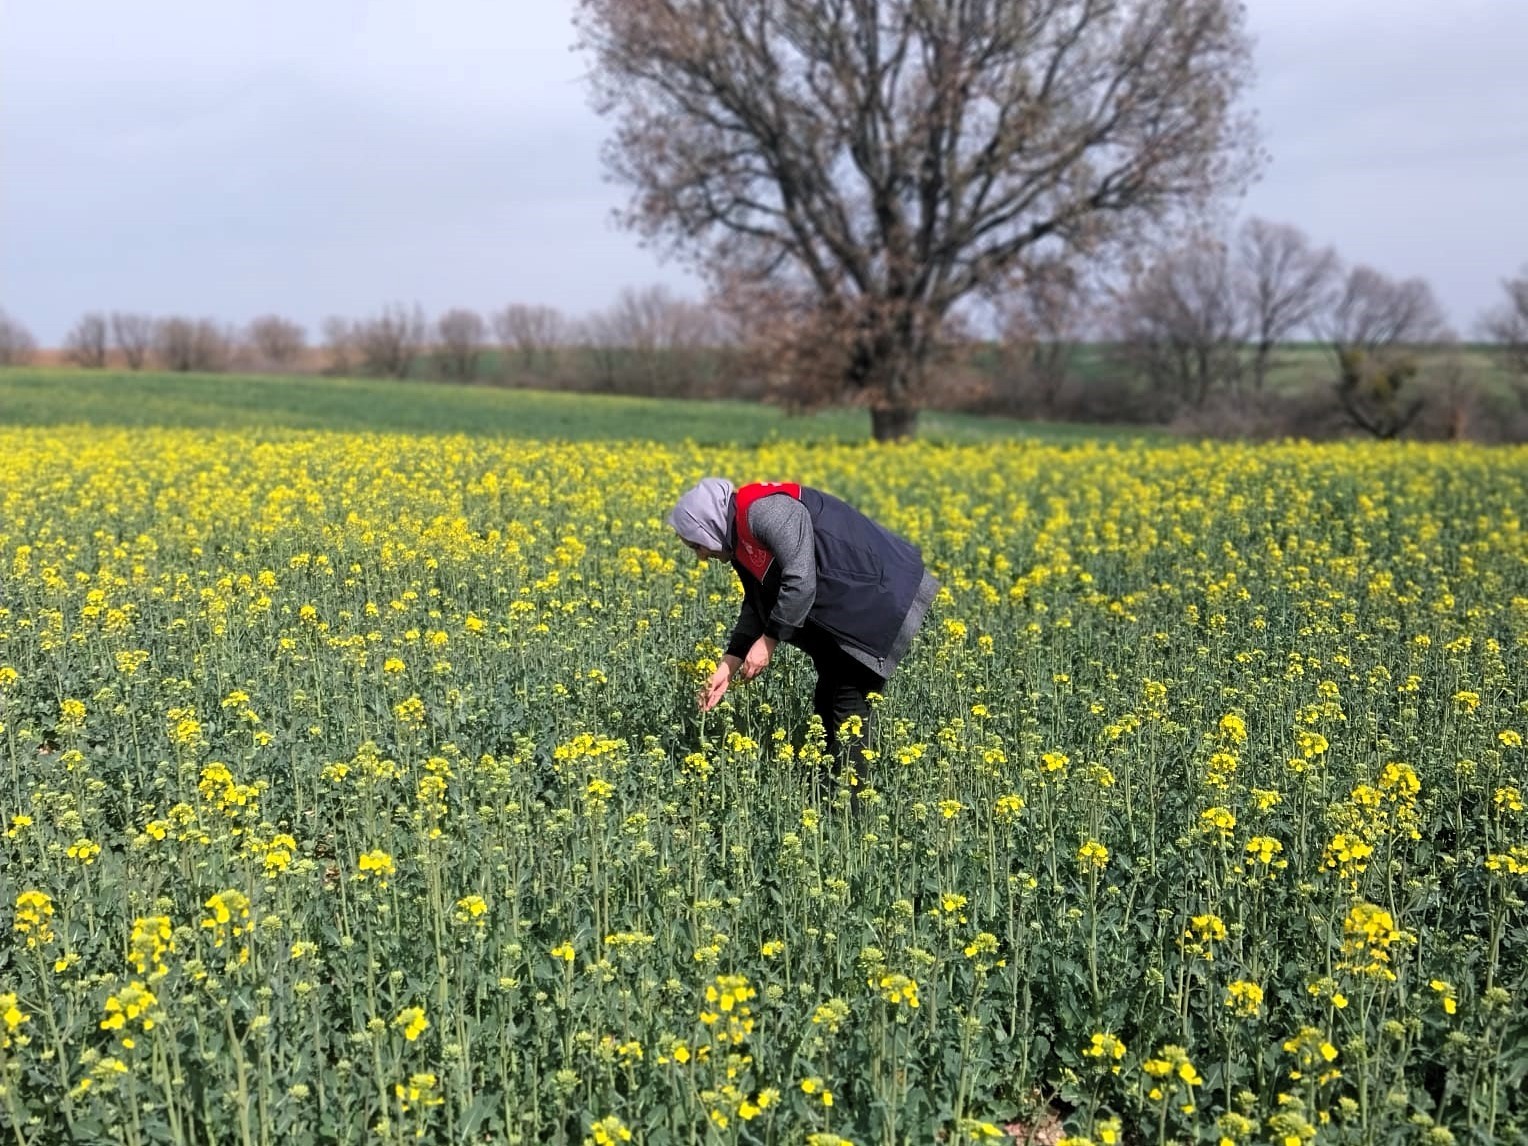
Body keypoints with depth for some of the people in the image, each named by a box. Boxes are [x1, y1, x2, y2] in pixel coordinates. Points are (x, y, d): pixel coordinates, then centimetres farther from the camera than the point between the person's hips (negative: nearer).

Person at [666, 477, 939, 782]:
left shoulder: (764, 511, -21)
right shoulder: (742, 545, 11)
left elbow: (801, 582, -27)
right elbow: (758, 604, 15)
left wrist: (769, 641, -17)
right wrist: (729, 666, 6)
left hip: (878, 594, -11)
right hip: (844, 607, 11)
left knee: (849, 701, -8)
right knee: (826, 699, 13)